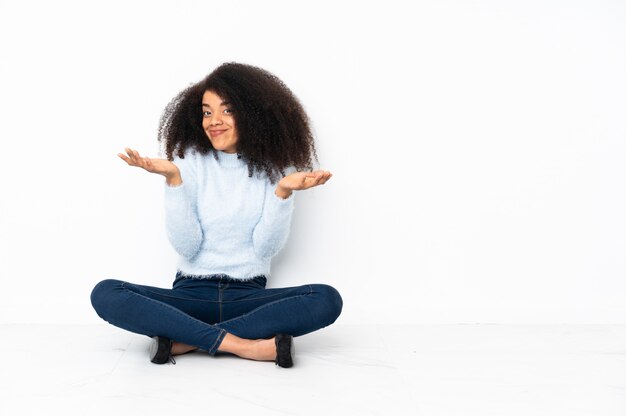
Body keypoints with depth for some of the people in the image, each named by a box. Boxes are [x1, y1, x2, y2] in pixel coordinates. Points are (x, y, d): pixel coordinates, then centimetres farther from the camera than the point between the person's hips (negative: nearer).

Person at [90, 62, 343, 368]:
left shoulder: (273, 165, 1)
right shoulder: (189, 159, 1)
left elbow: (266, 248, -7)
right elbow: (185, 247, -8)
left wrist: (283, 191, -20)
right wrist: (173, 179, -18)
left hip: (249, 295, 0)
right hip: (191, 293, 0)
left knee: (327, 300, -27)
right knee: (106, 294, -24)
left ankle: (184, 340, -24)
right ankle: (241, 345, -28)